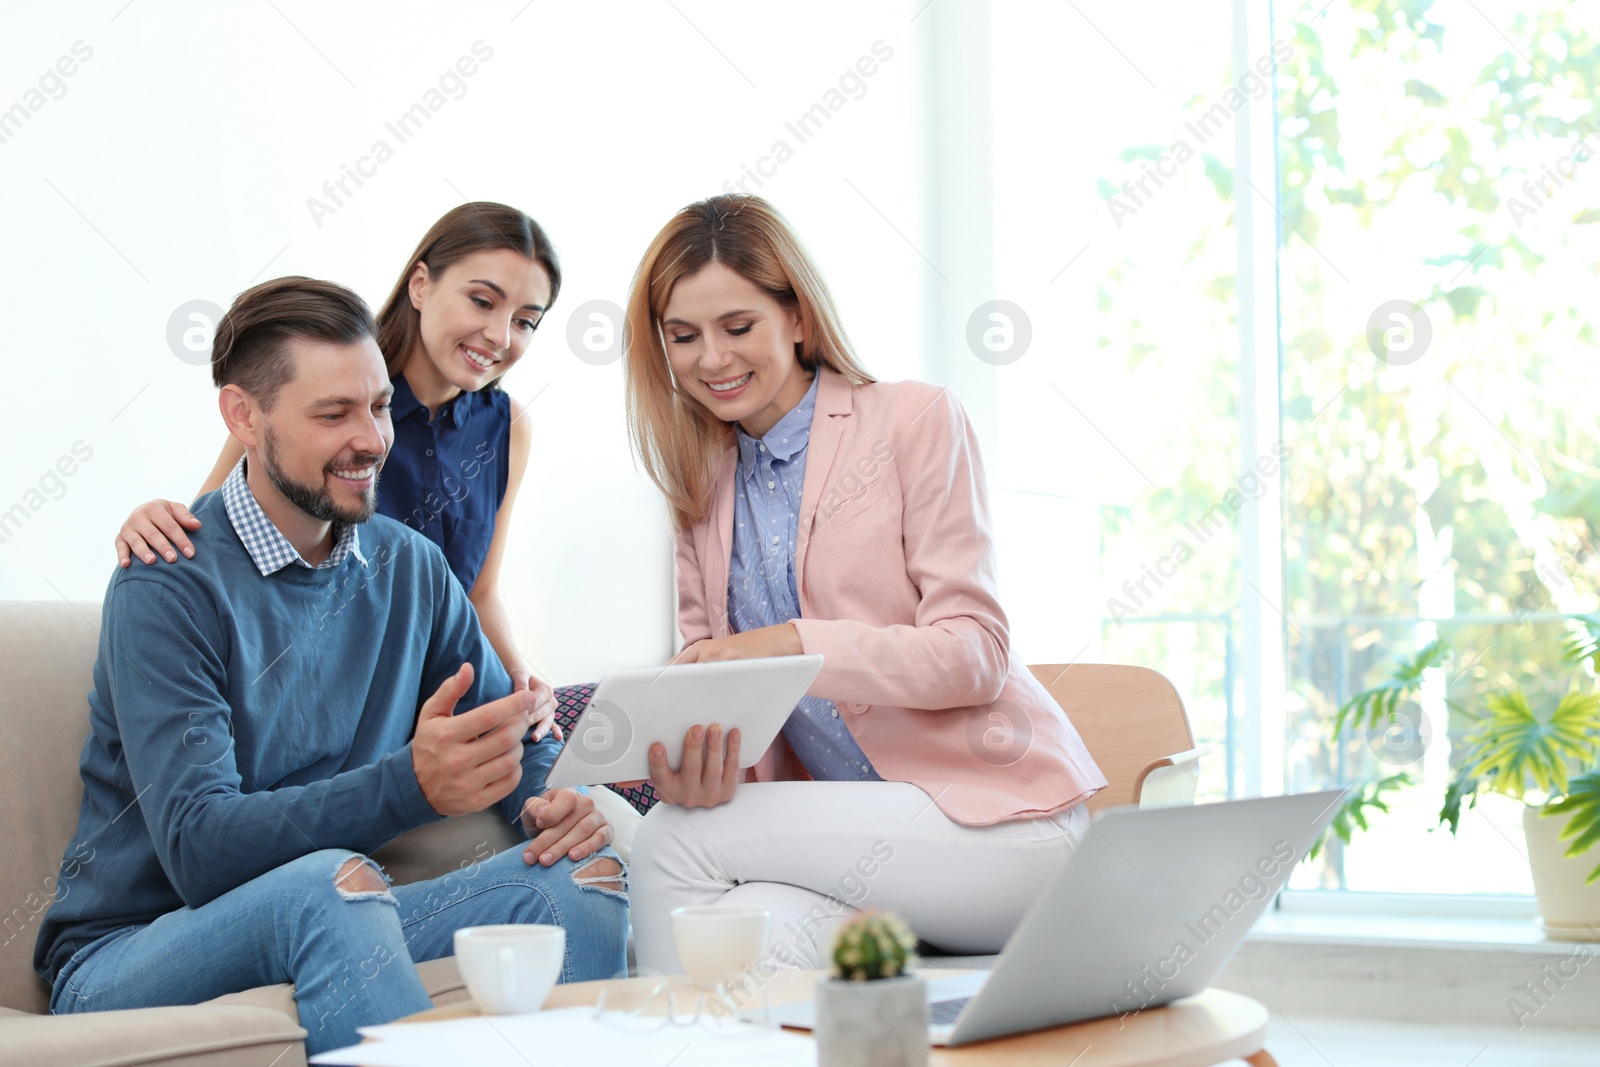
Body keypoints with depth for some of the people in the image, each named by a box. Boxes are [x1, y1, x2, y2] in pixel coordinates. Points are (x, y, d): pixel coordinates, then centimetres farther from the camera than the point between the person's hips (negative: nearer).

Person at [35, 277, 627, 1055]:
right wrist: (410, 784, -39)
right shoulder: (168, 587, -14)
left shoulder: (412, 568, 7)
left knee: (584, 871, -15)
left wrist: (551, 799, -11)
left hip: (328, 936, 6)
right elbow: (198, 848, -24)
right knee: (331, 881, -36)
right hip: (125, 957, -6)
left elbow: (516, 735, 15)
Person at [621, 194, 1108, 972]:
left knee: (672, 844, -25)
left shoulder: (916, 421, -1)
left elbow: (975, 653, -9)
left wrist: (799, 646, -24)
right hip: (850, 832, 4)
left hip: (992, 819, -3)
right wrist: (696, 767, -16)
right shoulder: (702, 487, 16)